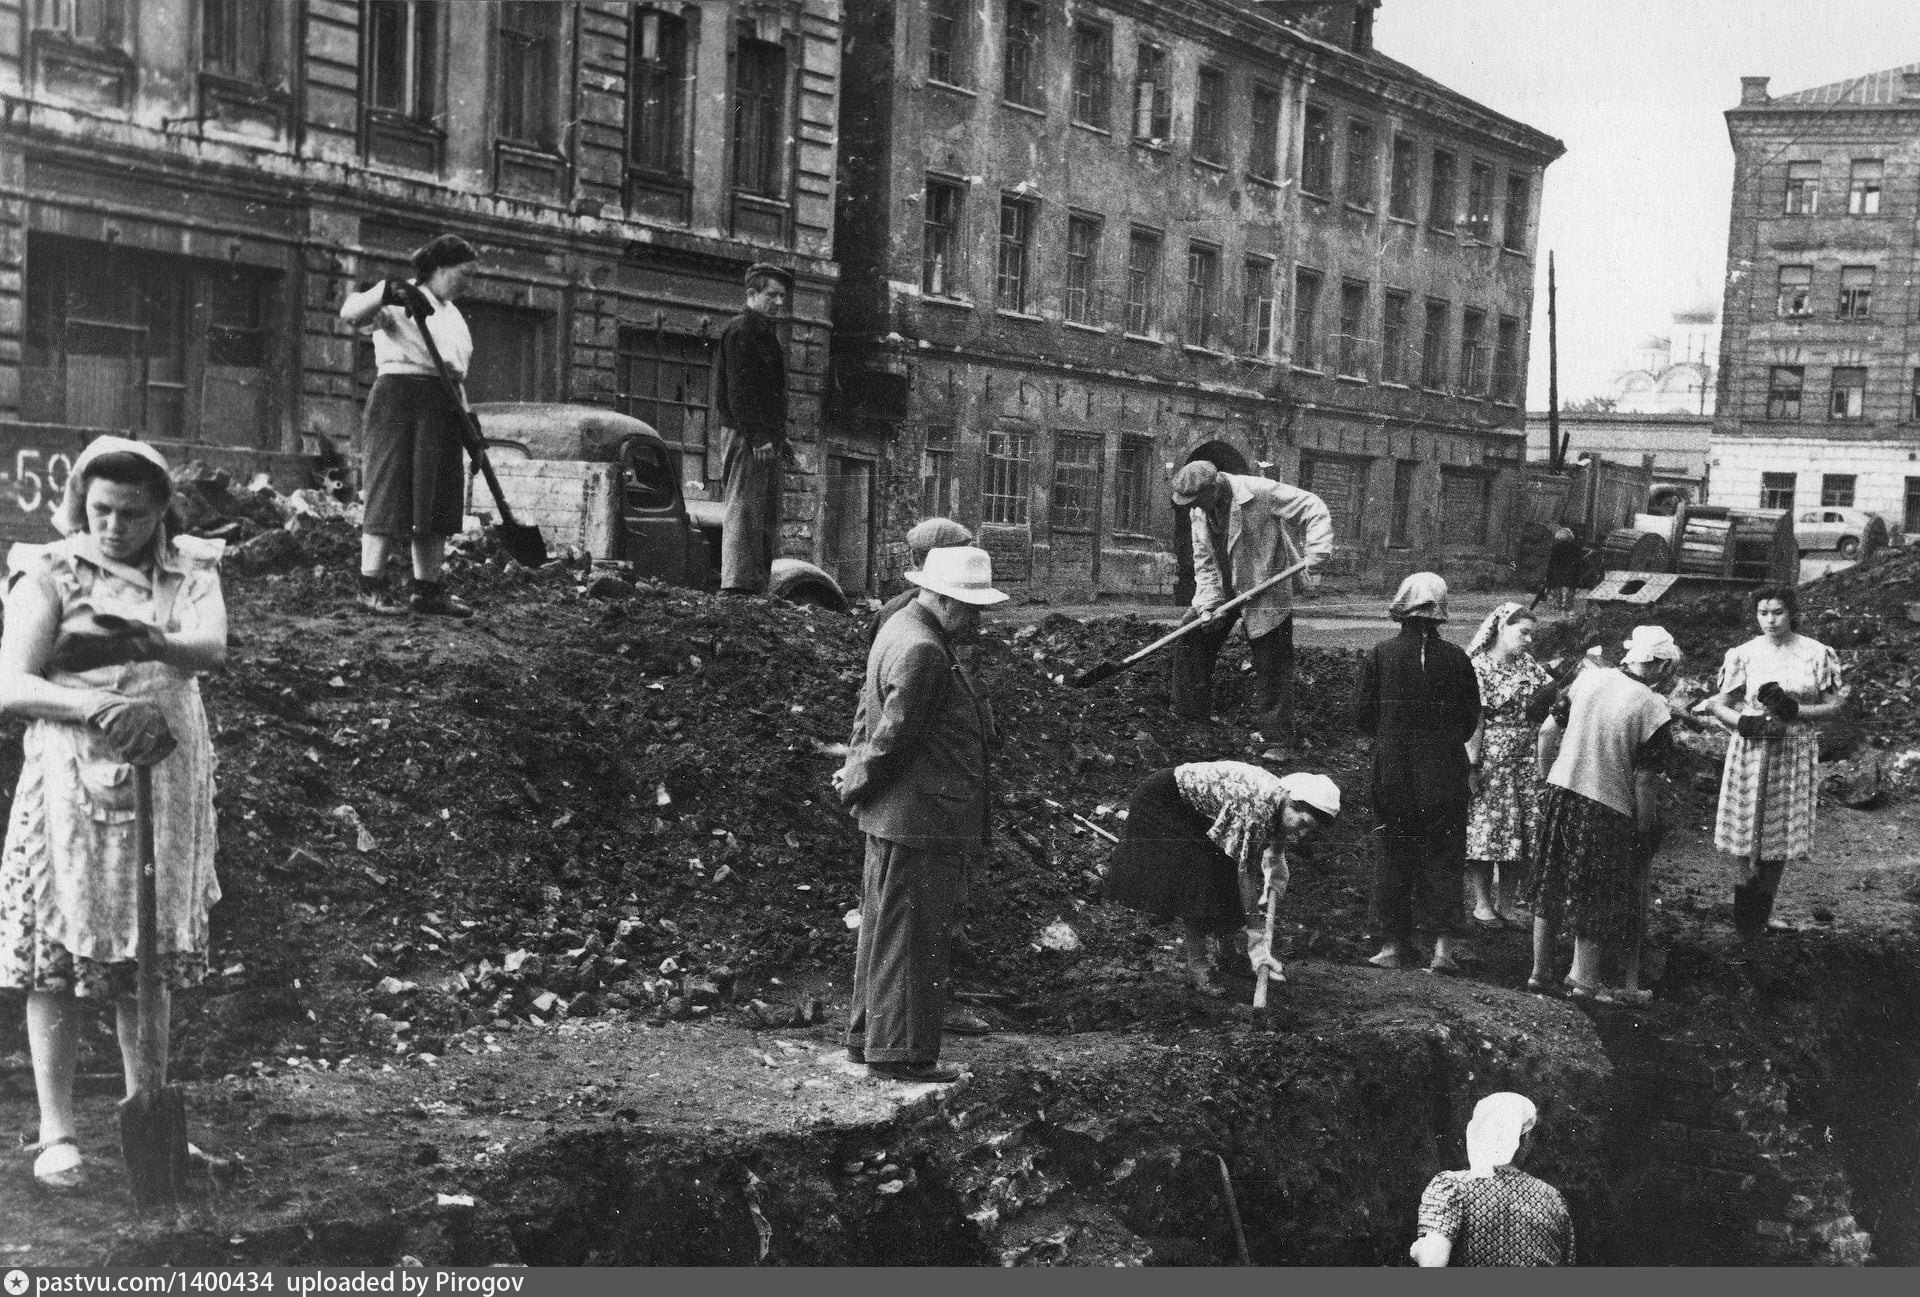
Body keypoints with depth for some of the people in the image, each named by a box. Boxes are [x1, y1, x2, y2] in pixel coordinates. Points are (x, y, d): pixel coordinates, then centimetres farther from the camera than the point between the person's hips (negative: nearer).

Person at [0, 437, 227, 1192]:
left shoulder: (190, 570, 4)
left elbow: (213, 648, -16)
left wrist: (150, 643, -36)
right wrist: (100, 706, -27)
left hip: (165, 781, 2)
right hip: (71, 781, -2)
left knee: (151, 955, 9)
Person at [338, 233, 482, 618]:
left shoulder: (452, 314, 21)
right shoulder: (400, 303, -4)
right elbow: (350, 313, -20)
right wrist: (389, 291, -35)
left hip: (441, 410, 8)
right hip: (401, 398, -8)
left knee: (437, 499, 7)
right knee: (391, 490, -7)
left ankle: (428, 590, 12)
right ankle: (371, 587, -4)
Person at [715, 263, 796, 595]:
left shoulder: (765, 332, 23)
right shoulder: (740, 330, -8)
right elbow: (738, 389, -17)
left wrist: (779, 438, 21)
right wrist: (757, 438, -23)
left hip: (766, 438, 10)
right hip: (746, 435, -10)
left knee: (768, 518, 9)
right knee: (745, 512, -11)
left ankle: (759, 586, 13)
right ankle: (737, 585, -13)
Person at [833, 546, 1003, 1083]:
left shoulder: (900, 629, 13)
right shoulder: (922, 652, -22)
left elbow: (870, 705, 19)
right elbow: (895, 735, -21)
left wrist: (857, 771, 14)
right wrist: (858, 784, -8)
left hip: (894, 817, 11)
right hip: (924, 818, -11)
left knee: (885, 929, 18)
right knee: (913, 935, -2)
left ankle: (869, 1035, 29)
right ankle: (902, 1051, 6)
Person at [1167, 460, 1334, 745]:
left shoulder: (1261, 492, -23)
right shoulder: (1198, 511, -3)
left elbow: (1313, 508, -20)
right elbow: (1204, 562, 0)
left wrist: (1316, 552, -31)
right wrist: (1207, 604, -12)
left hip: (1265, 592, -6)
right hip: (1222, 590, 6)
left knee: (1272, 666, -4)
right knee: (1189, 642, 3)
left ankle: (1277, 738, 4)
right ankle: (1190, 717, 16)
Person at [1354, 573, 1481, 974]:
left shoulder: (1381, 655, -8)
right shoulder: (1455, 658, -6)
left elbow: (1363, 714, -3)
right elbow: (1471, 719, 1)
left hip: (1393, 773, 0)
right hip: (1444, 776, 0)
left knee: (1394, 859, 10)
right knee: (1443, 858, 6)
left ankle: (1393, 944, 13)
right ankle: (1443, 945, -2)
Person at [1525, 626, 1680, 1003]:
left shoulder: (1588, 678, -1)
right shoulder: (1654, 711, -15)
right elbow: (1644, 782, -14)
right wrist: (1643, 832, -6)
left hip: (1561, 790, 5)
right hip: (1608, 811, -5)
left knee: (1549, 887, 16)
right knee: (1598, 900, 9)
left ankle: (1540, 971, 25)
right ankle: (1584, 981, 15)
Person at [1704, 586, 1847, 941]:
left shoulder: (1817, 654, -1)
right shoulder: (1744, 655, 0)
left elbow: (1835, 704, 1)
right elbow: (1719, 704, 4)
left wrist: (1795, 710, -14)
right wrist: (1744, 722, -16)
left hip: (1795, 752, 0)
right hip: (1750, 750, 0)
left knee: (1780, 830, 5)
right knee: (1744, 829, -2)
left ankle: (1764, 901, 18)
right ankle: (1745, 886, 15)